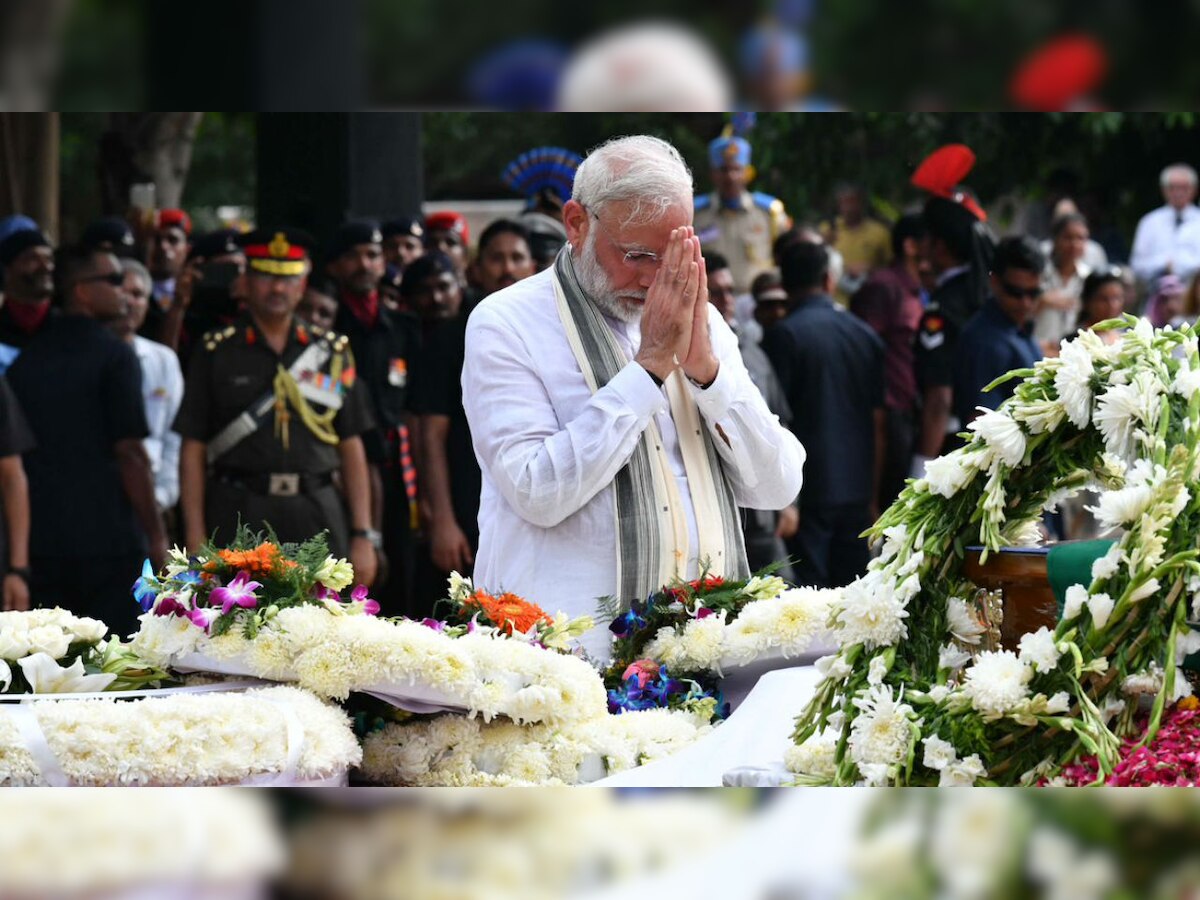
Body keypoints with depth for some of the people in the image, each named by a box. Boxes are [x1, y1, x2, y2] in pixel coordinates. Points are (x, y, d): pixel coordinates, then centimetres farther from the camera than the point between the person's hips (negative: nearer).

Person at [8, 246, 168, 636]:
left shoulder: (26, 359, 9)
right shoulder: (114, 355, -9)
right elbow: (130, 452, -14)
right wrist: (156, 535, -8)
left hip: (40, 541, 6)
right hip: (108, 537, -6)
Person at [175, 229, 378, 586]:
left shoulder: (332, 352, 12)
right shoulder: (216, 353, 5)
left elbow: (352, 449, 11)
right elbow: (193, 450, 3)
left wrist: (363, 536, 4)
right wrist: (196, 541, -4)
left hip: (317, 517, 2)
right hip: (239, 520, -2)